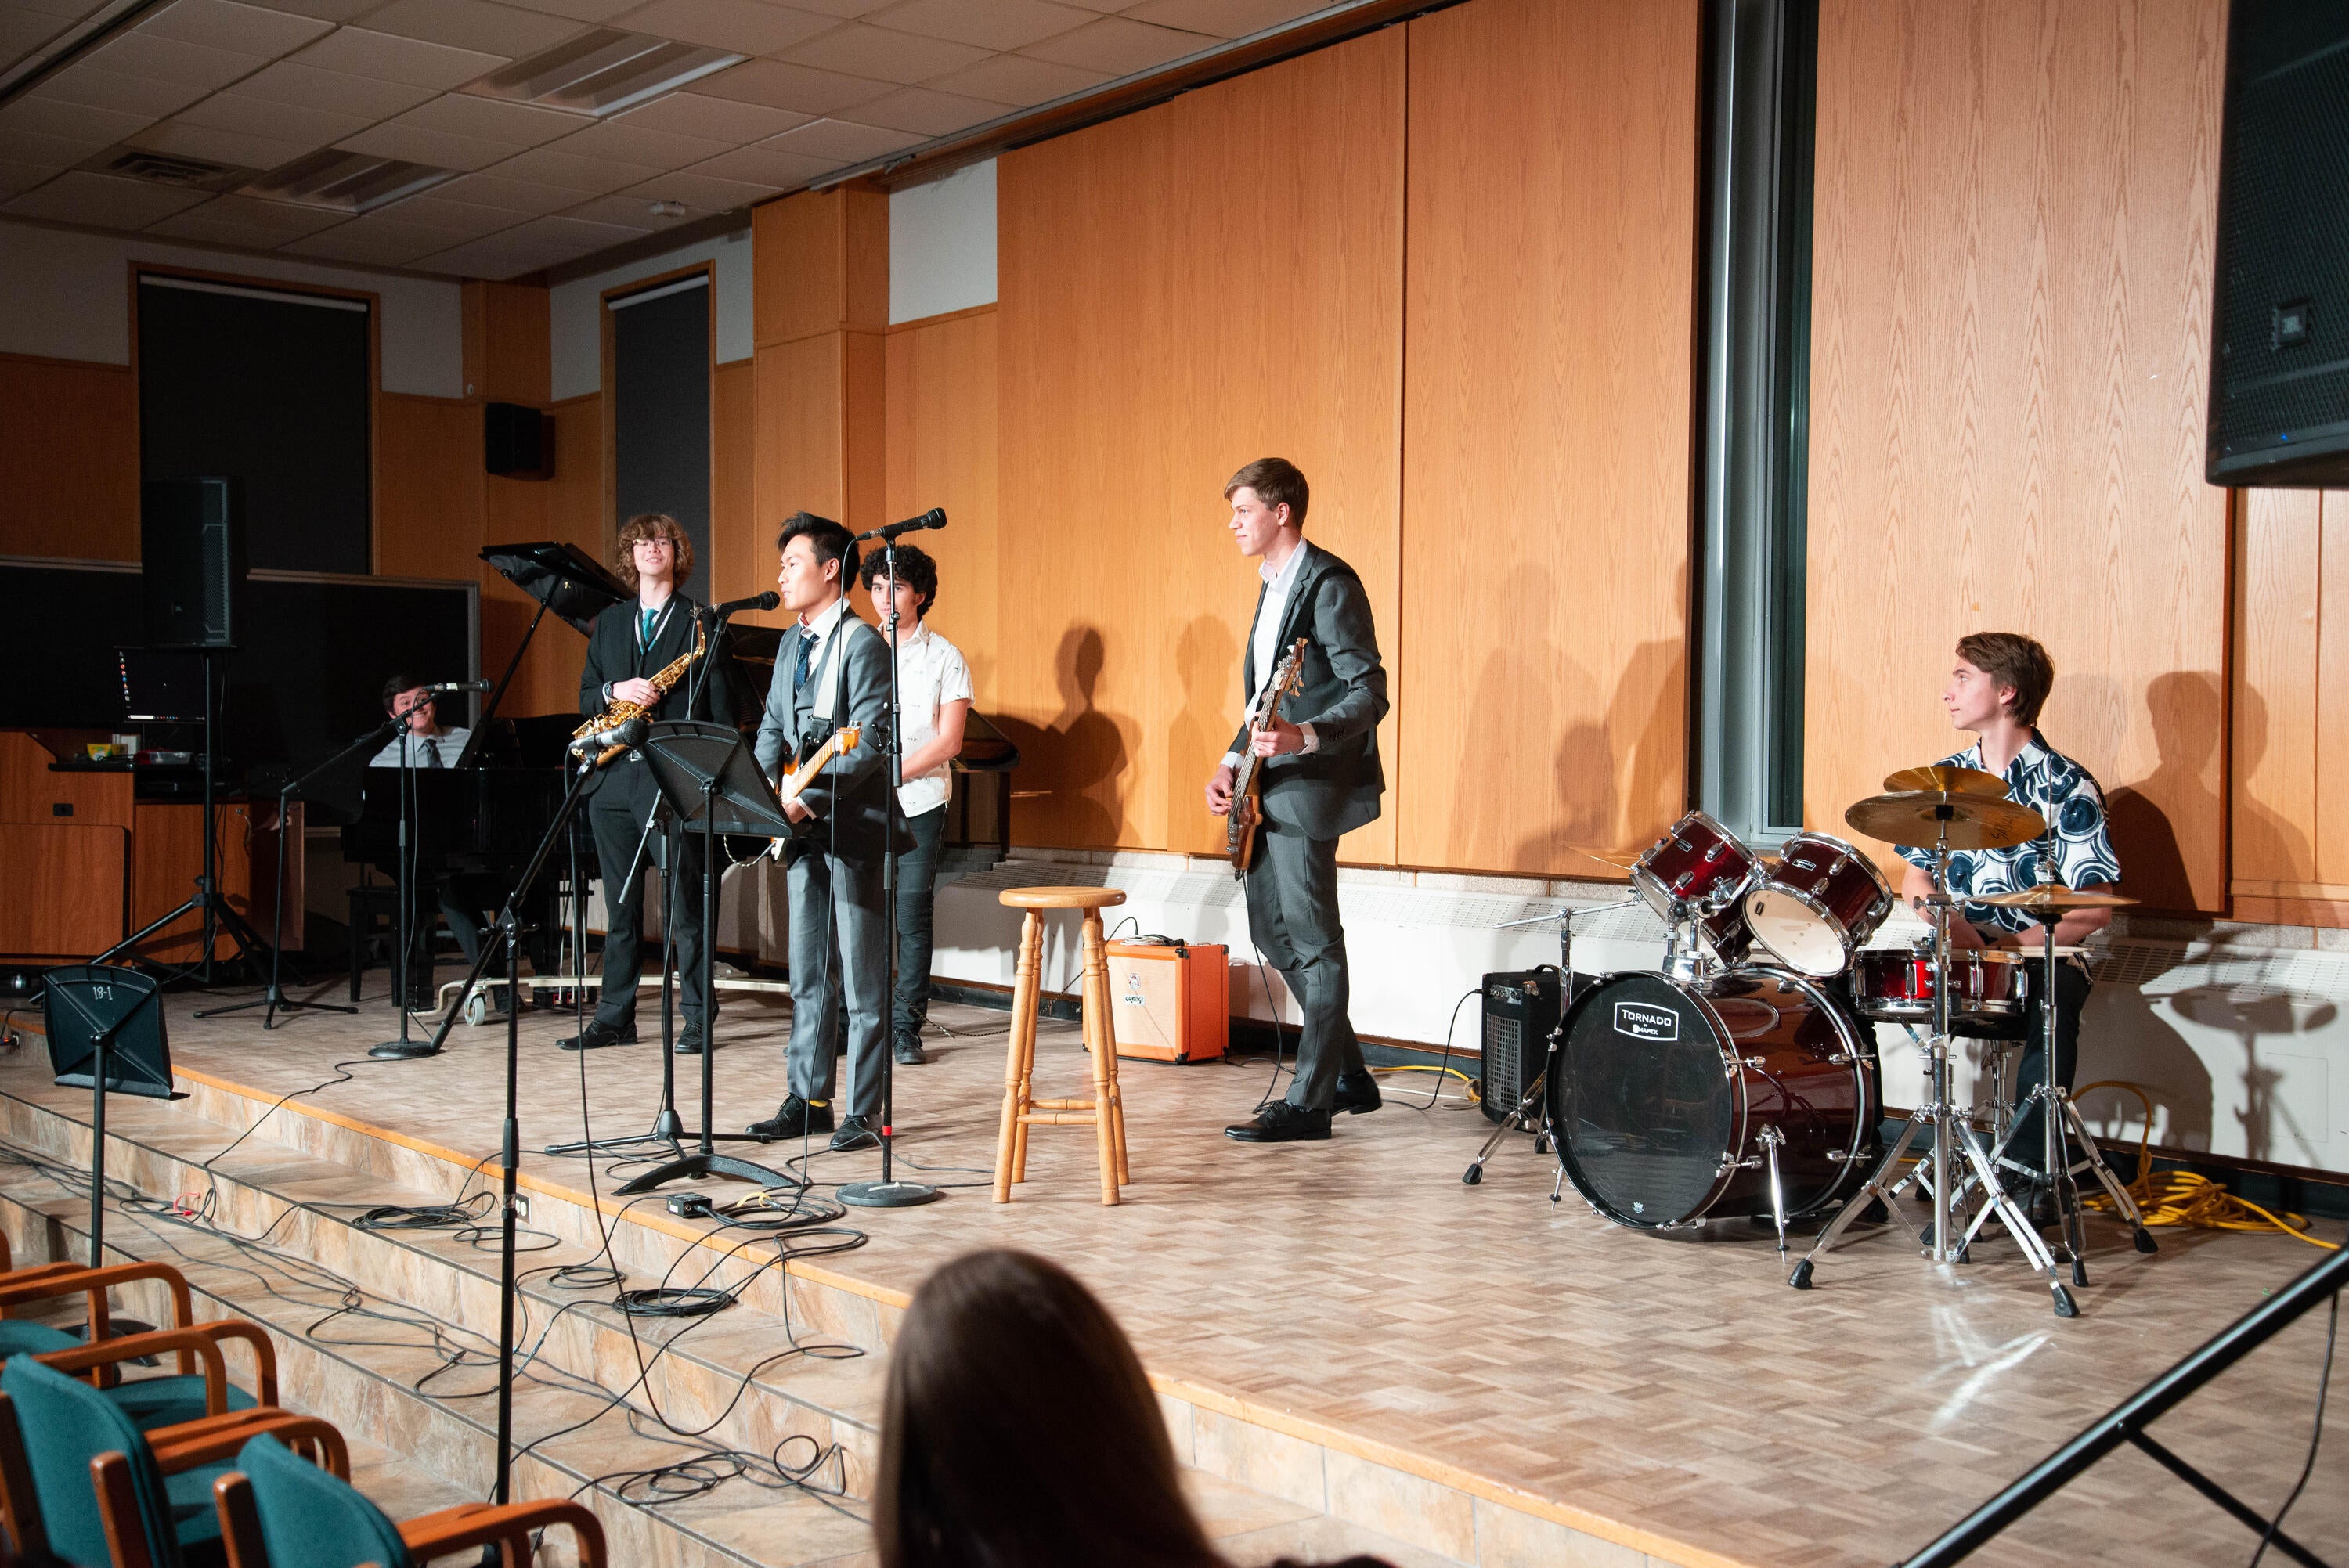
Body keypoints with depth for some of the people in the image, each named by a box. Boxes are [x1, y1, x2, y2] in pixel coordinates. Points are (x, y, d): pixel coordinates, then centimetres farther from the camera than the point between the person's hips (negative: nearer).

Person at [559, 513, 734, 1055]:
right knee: (620, 906, 9)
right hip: (612, 781, 5)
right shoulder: (608, 623, 18)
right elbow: (586, 696, 16)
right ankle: (614, 1017, 15)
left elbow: (721, 705, 0)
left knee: (684, 905, -3)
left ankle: (697, 1019, 4)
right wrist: (614, 691, -7)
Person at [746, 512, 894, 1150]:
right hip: (802, 829, 8)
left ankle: (864, 1113, 4)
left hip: (852, 826, -8)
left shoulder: (863, 644, -11)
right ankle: (809, 1100, 21)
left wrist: (808, 797, -24)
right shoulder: (792, 643, 16)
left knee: (863, 980, -2)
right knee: (809, 976, 13)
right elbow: (773, 727, 18)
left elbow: (869, 745, -18)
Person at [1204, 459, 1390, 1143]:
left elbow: (1370, 695, -20)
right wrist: (1231, 764, 10)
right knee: (1272, 933, 14)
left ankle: (1309, 1105, 2)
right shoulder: (1273, 587, 17)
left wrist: (1301, 739, -34)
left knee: (1312, 941, -5)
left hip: (1311, 786, -11)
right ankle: (1349, 1075, 25)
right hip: (1269, 789, 11)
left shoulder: (1330, 584, -13)